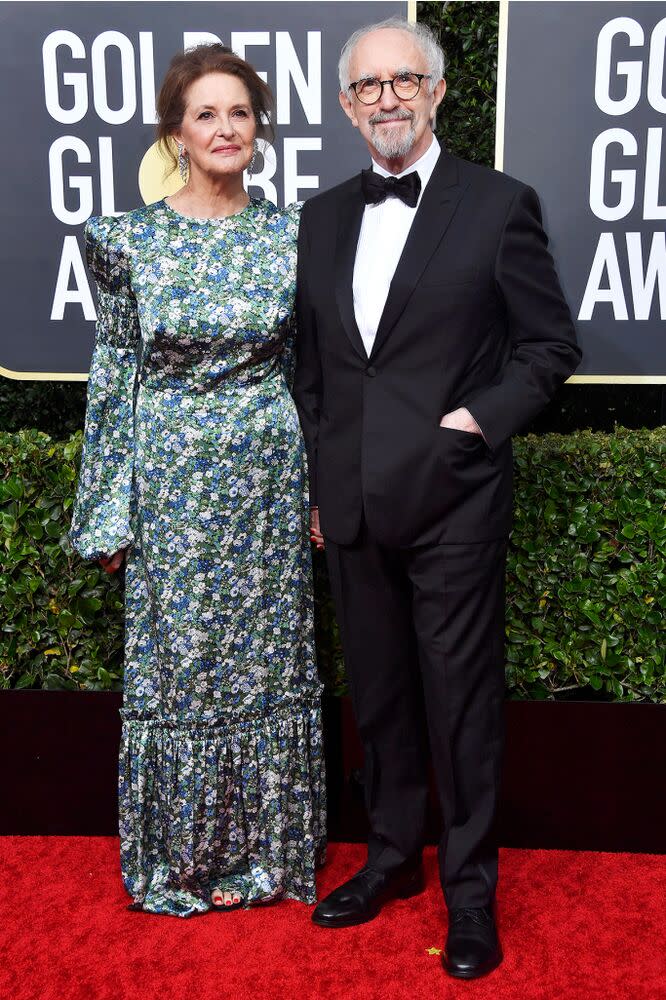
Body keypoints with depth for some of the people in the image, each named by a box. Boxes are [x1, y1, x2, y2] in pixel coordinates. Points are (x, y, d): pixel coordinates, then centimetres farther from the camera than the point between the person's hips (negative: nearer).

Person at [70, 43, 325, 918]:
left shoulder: (290, 235, 1)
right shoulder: (131, 240, -2)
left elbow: (314, 368, 5)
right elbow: (114, 375, 0)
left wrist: (325, 489, 4)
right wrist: (108, 509, -1)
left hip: (269, 479, 1)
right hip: (174, 482, -1)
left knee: (268, 661, 10)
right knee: (176, 661, 9)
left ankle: (264, 848, 31)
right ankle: (181, 854, 31)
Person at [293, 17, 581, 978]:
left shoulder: (499, 204, -3)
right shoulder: (323, 216, 11)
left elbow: (552, 344, 0)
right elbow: (311, 365, 14)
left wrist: (480, 418, -13)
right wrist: (319, 485, 11)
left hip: (453, 501, -4)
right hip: (353, 508, 5)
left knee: (462, 705, 6)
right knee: (379, 698, 17)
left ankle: (471, 890, 25)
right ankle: (392, 857, 36)